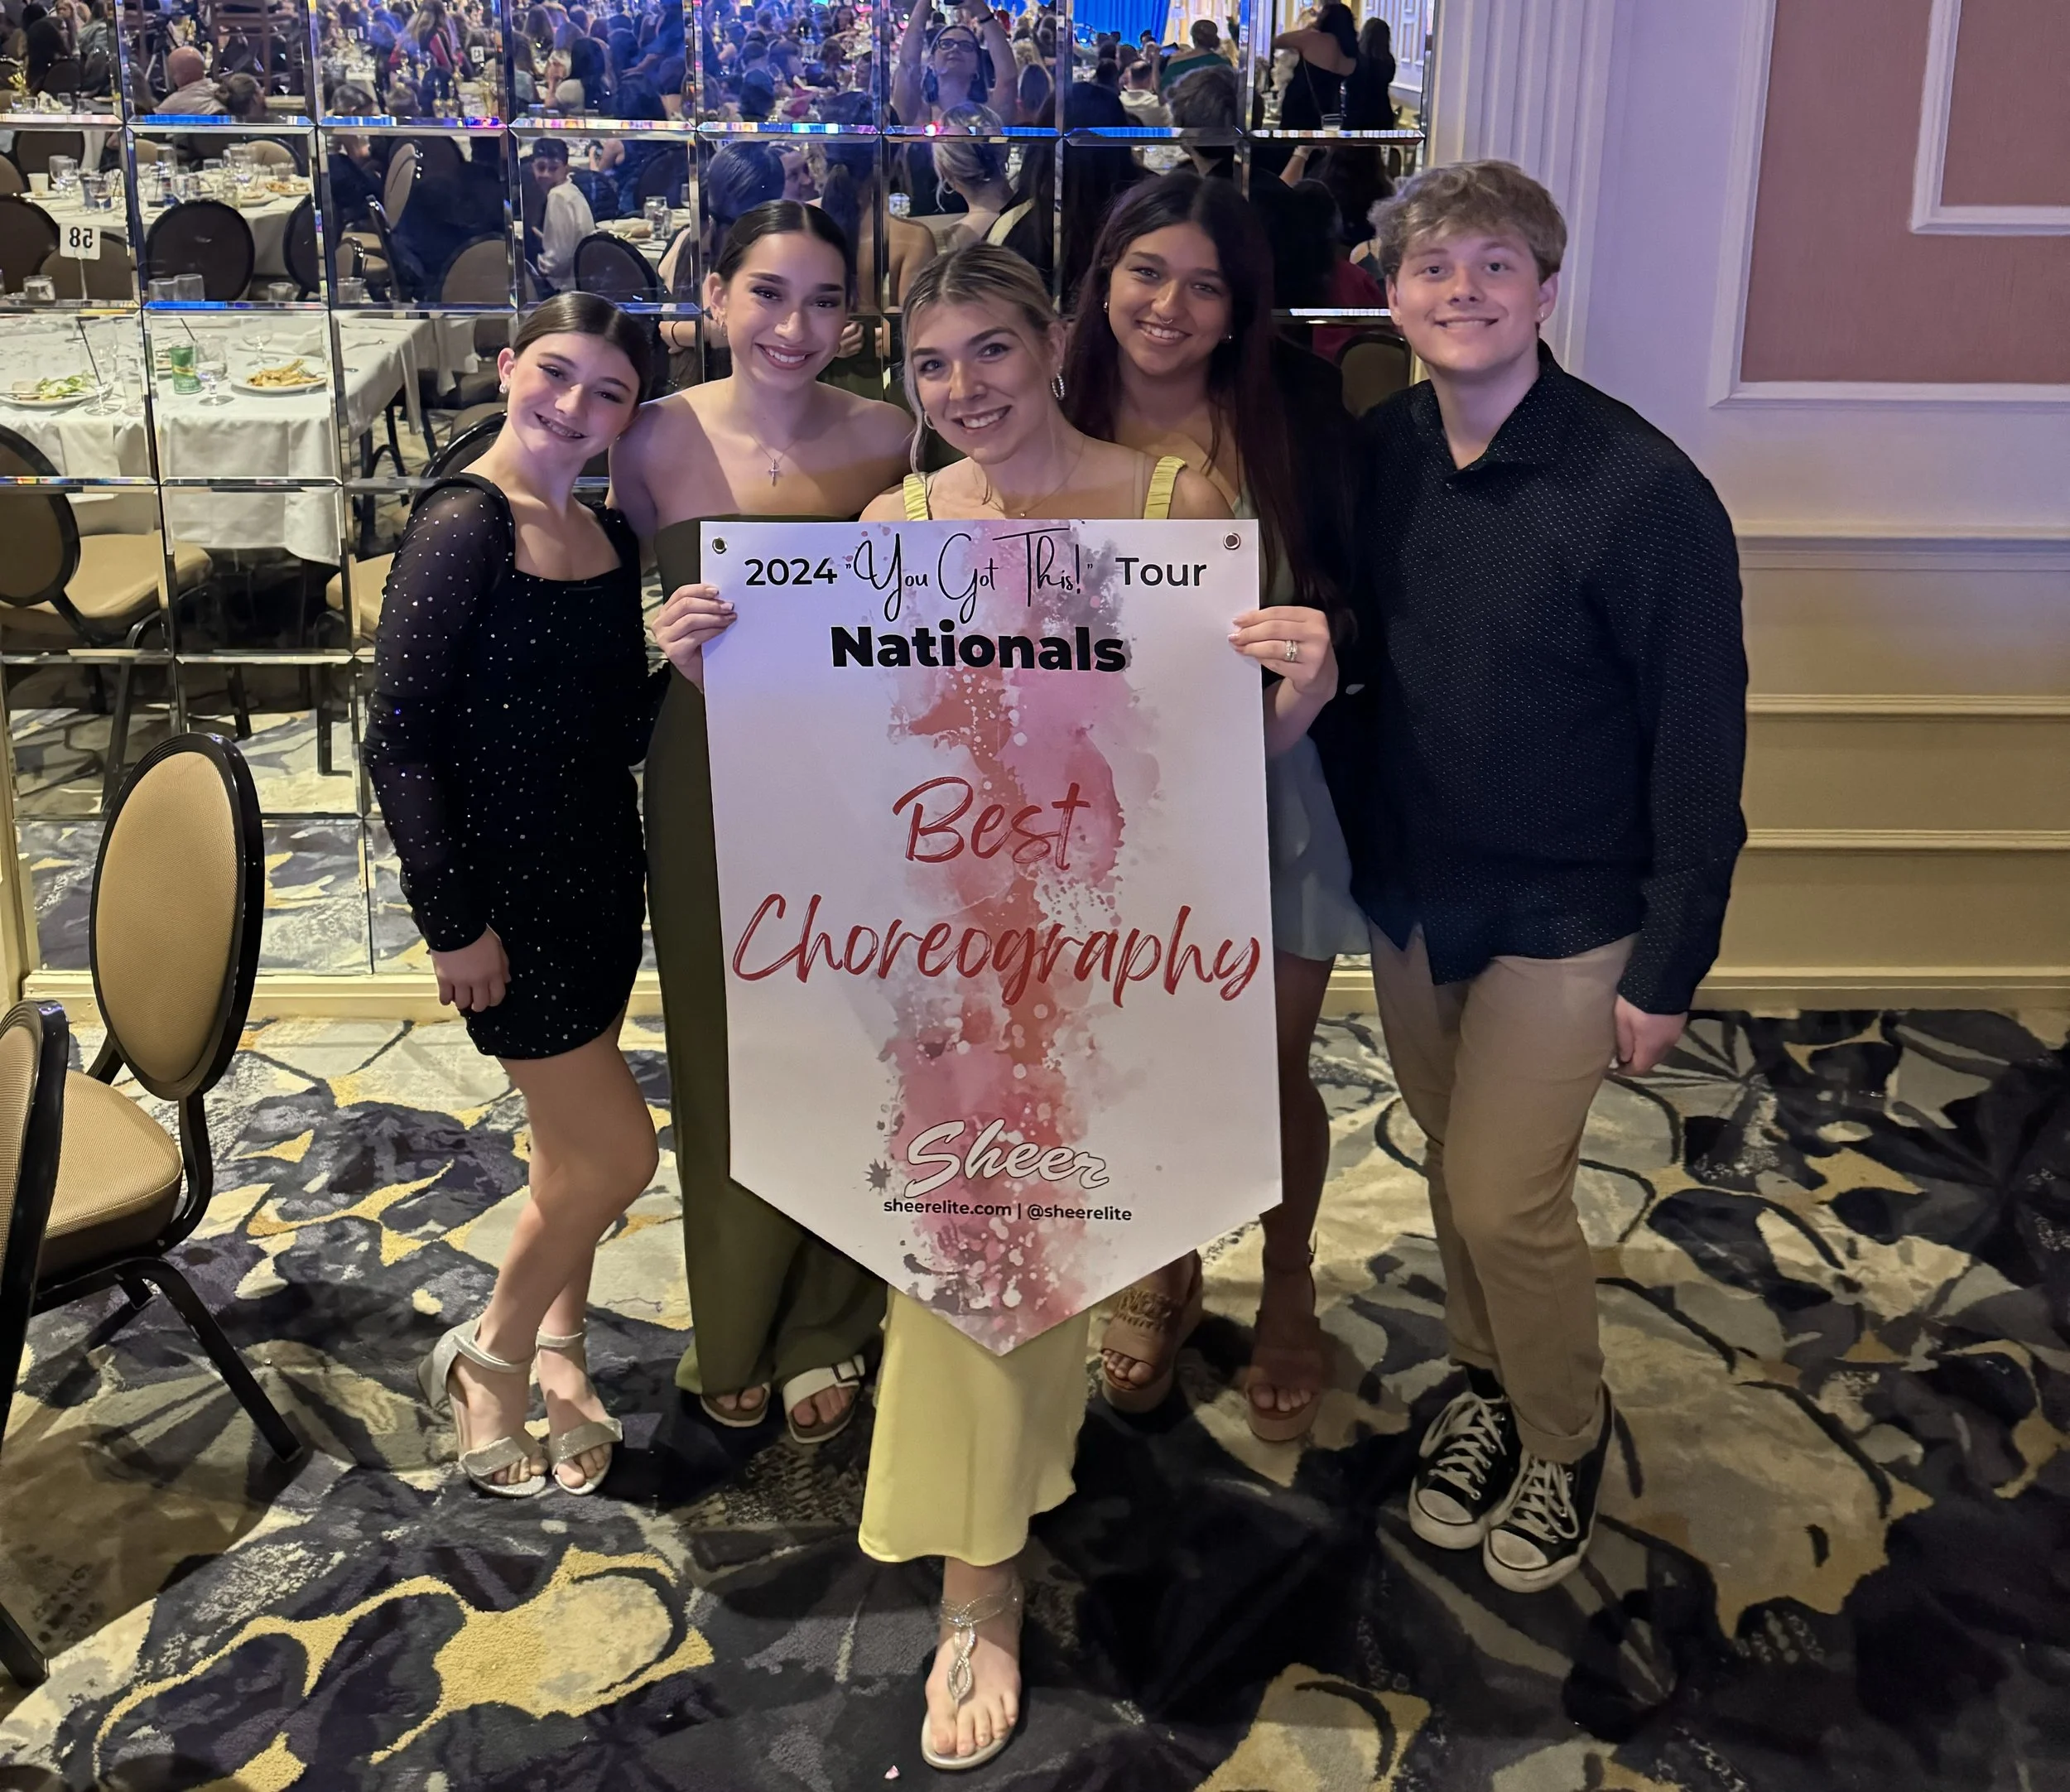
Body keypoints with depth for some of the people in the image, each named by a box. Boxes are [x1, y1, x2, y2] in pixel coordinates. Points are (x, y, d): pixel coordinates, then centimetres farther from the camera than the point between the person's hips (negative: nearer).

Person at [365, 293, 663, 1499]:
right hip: (509, 894, -7)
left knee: (575, 1147, 17)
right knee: (619, 1154, -1)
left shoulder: (611, 539, 6)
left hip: (601, 875, 7)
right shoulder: (465, 525, -16)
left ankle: (556, 1346, 37)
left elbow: (620, 731, 9)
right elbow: (399, 737, -18)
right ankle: (486, 1359, 22)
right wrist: (455, 922, -19)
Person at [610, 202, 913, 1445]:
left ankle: (825, 1329, 35)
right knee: (724, 1054, 13)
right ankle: (734, 1329, 37)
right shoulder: (660, 441, -8)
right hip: (710, 778, 0)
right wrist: (672, 639, -21)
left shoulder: (889, 441, -7)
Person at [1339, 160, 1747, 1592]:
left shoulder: (1643, 489, -19)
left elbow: (1700, 745, -15)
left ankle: (1567, 1435, 25)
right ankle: (1490, 1390, 41)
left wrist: (1670, 966, -13)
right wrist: (1357, 849, 8)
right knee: (1455, 1168, 17)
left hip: (1563, 913, -5)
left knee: (1505, 1195, -2)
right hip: (1408, 892, 5)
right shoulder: (1377, 455, -3)